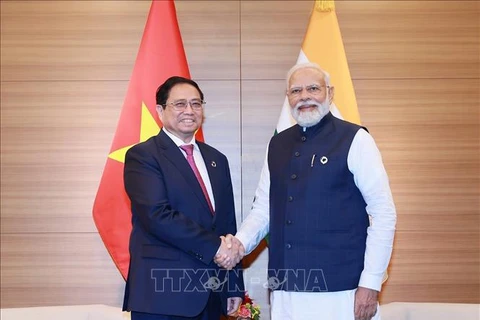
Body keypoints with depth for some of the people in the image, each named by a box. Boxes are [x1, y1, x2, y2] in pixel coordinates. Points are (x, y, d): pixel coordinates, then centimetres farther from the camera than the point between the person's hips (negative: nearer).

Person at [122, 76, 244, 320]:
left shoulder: (217, 160, 14)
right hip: (163, 292, -6)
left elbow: (227, 224, 13)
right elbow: (158, 216, -19)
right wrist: (213, 246, -16)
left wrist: (234, 286, 11)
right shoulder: (142, 156, -6)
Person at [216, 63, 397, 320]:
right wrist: (241, 243, -6)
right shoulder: (277, 145, 10)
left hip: (340, 290, -4)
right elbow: (264, 208, 12)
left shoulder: (354, 139, -6)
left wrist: (370, 283, -11)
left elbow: (383, 213, -7)